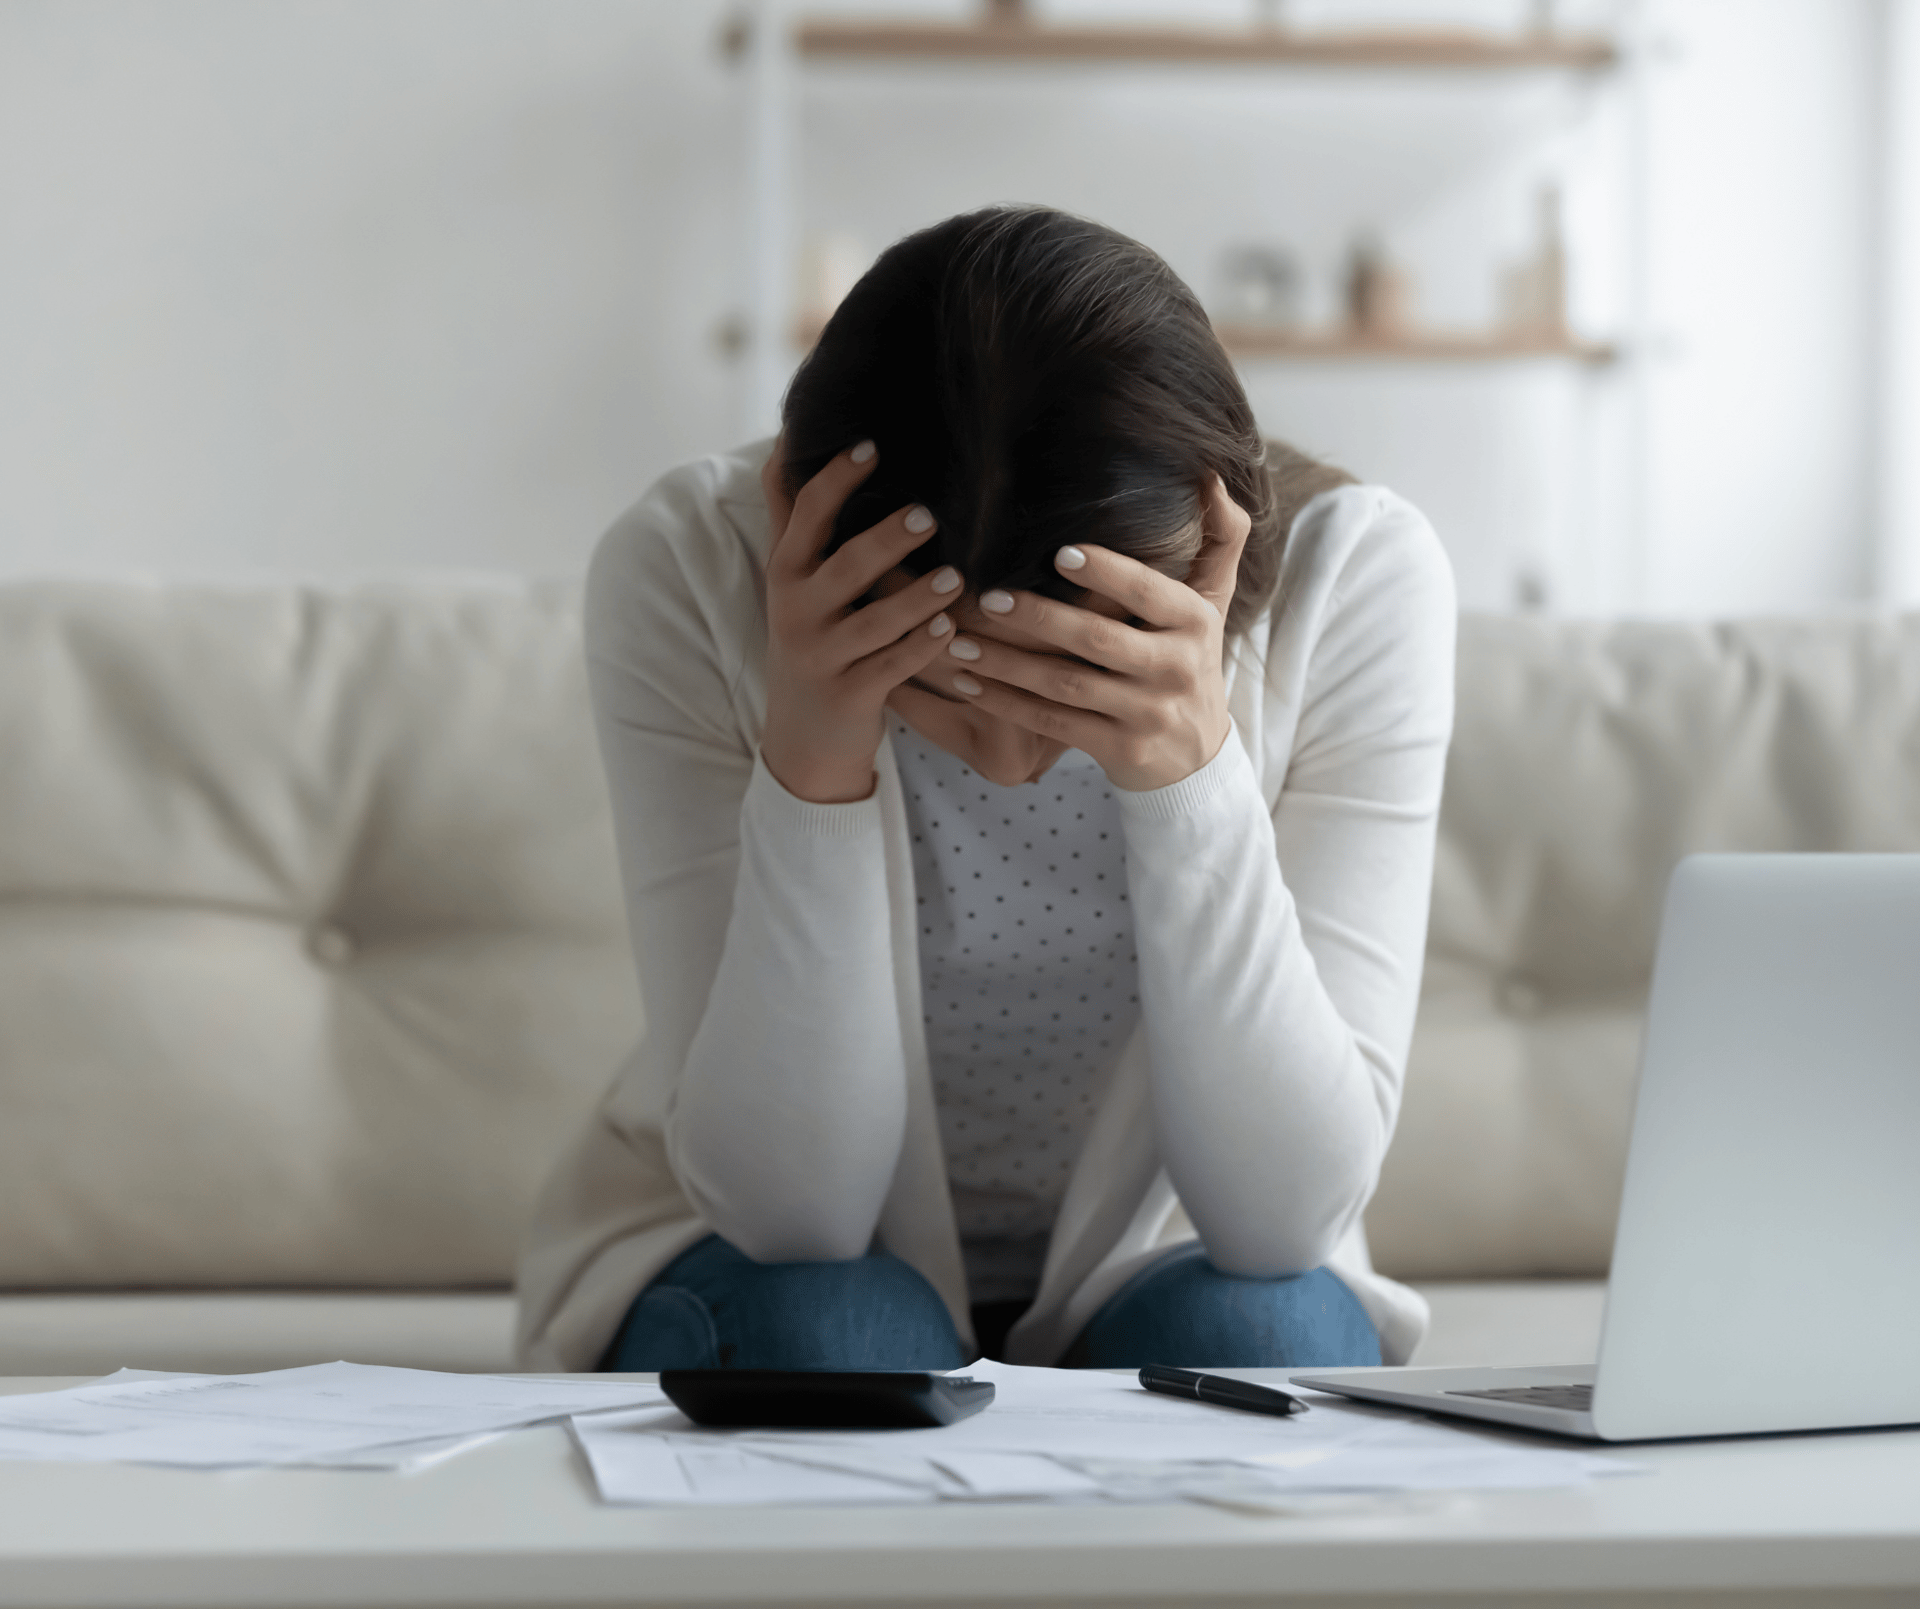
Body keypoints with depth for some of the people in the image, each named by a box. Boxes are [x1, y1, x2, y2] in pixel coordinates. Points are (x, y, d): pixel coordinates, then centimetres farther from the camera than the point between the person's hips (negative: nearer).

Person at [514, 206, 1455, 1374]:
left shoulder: (1354, 578, -22)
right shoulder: (686, 575, -23)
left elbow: (1286, 1218, -24)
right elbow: (784, 1208, -24)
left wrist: (1193, 773, -37)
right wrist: (807, 767, -37)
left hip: (1153, 1269, 1)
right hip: (786, 1267, 0)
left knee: (1244, 1332, -30)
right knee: (825, 1330, -31)